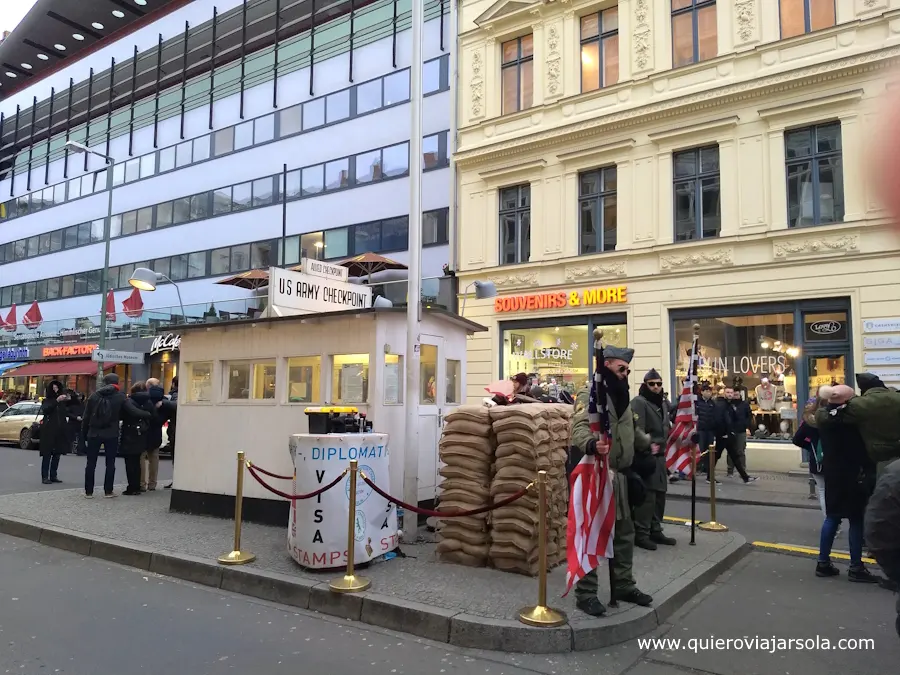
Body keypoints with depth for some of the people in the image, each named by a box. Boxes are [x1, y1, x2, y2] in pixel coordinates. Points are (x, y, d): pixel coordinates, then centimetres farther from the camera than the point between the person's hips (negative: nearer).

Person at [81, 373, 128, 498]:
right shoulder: (121, 397, -5)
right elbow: (122, 415, 0)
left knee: (91, 463, 8)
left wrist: (84, 435, 8)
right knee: (110, 463, 6)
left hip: (94, 434, 1)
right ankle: (108, 491, 8)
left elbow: (86, 417, 3)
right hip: (112, 435, -1)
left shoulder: (94, 396, 1)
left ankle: (88, 491, 10)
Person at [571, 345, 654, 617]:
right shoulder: (590, 394, -13)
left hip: (619, 475, 9)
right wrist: (590, 444, -48)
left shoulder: (621, 396, 17)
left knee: (624, 531, 18)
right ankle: (585, 594, 5)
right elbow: (579, 428, -29)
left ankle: (624, 585, 33)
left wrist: (649, 443, 37)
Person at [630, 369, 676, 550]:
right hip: (645, 456, -9)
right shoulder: (638, 402, -12)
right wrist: (646, 448, -22)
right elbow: (637, 430, -21)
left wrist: (663, 447, 17)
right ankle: (641, 534, -4)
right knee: (646, 495, -10)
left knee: (659, 494, 13)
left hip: (660, 455, 9)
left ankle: (655, 531, 24)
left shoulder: (663, 403, 17)